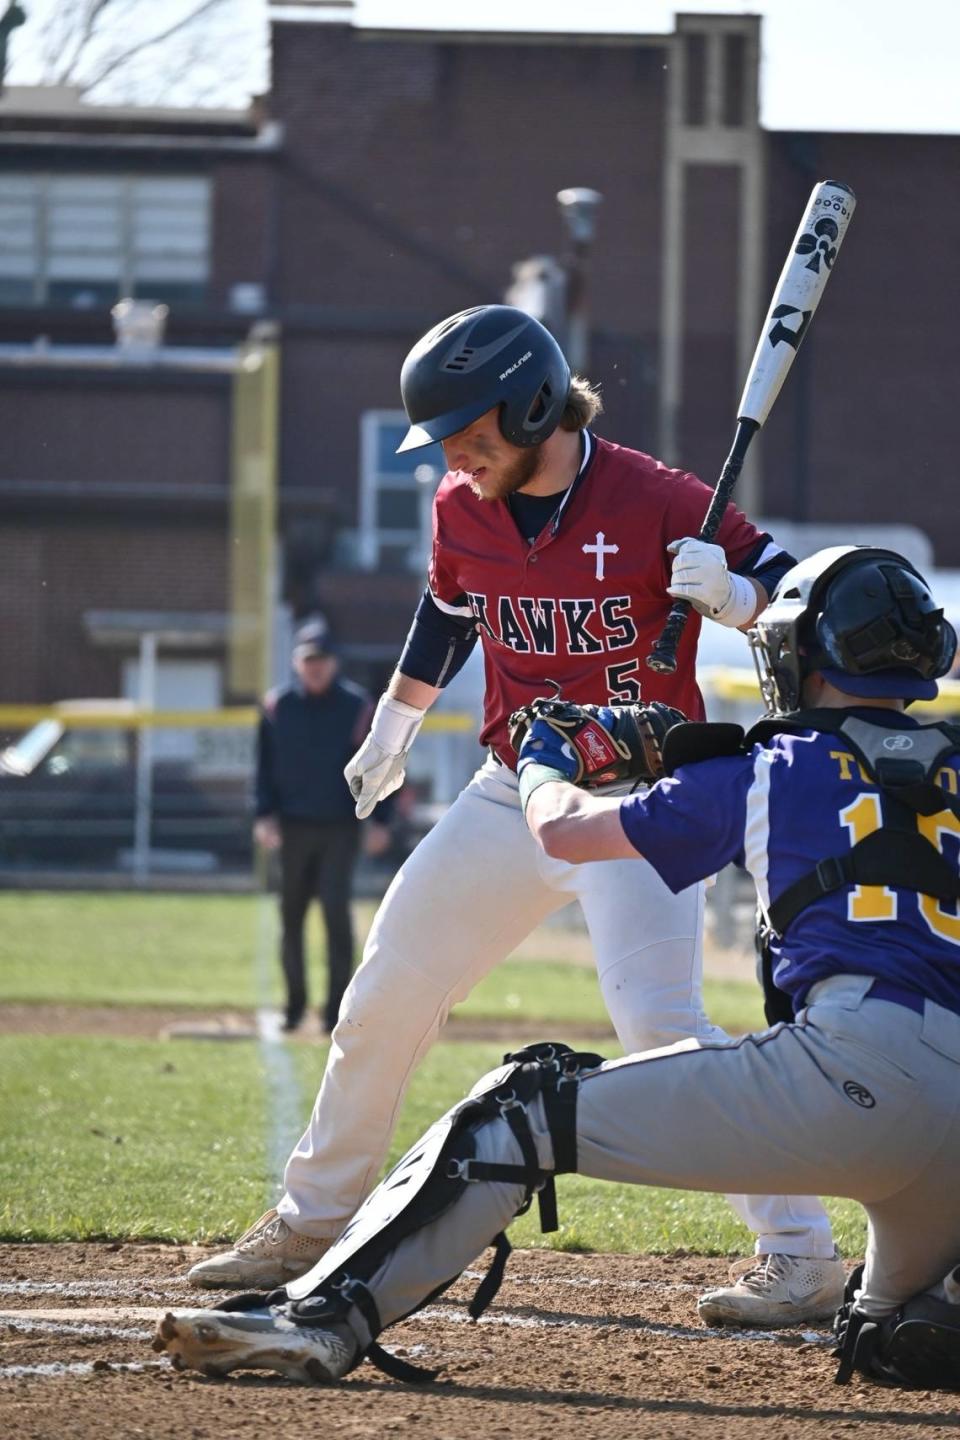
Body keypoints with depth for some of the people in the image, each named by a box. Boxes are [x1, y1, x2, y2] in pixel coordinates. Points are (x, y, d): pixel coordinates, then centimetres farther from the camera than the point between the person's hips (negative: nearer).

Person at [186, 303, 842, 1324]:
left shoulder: (656, 502, -17)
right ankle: (311, 1222, 30)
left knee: (659, 1027, -23)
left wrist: (728, 595, -34)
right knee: (381, 1003, 11)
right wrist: (394, 724, 30)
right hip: (511, 798, 7)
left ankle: (800, 1257, -17)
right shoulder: (464, 509, 1)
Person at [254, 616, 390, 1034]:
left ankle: (337, 1008, -7)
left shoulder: (358, 706, -1)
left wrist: (378, 820, -6)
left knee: (336, 912, -10)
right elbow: (265, 766, 7)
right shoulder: (277, 706, 4)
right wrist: (265, 816, -4)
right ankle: (295, 1002, 20)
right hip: (294, 827, 3)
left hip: (340, 827, -2)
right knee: (290, 917, 7)